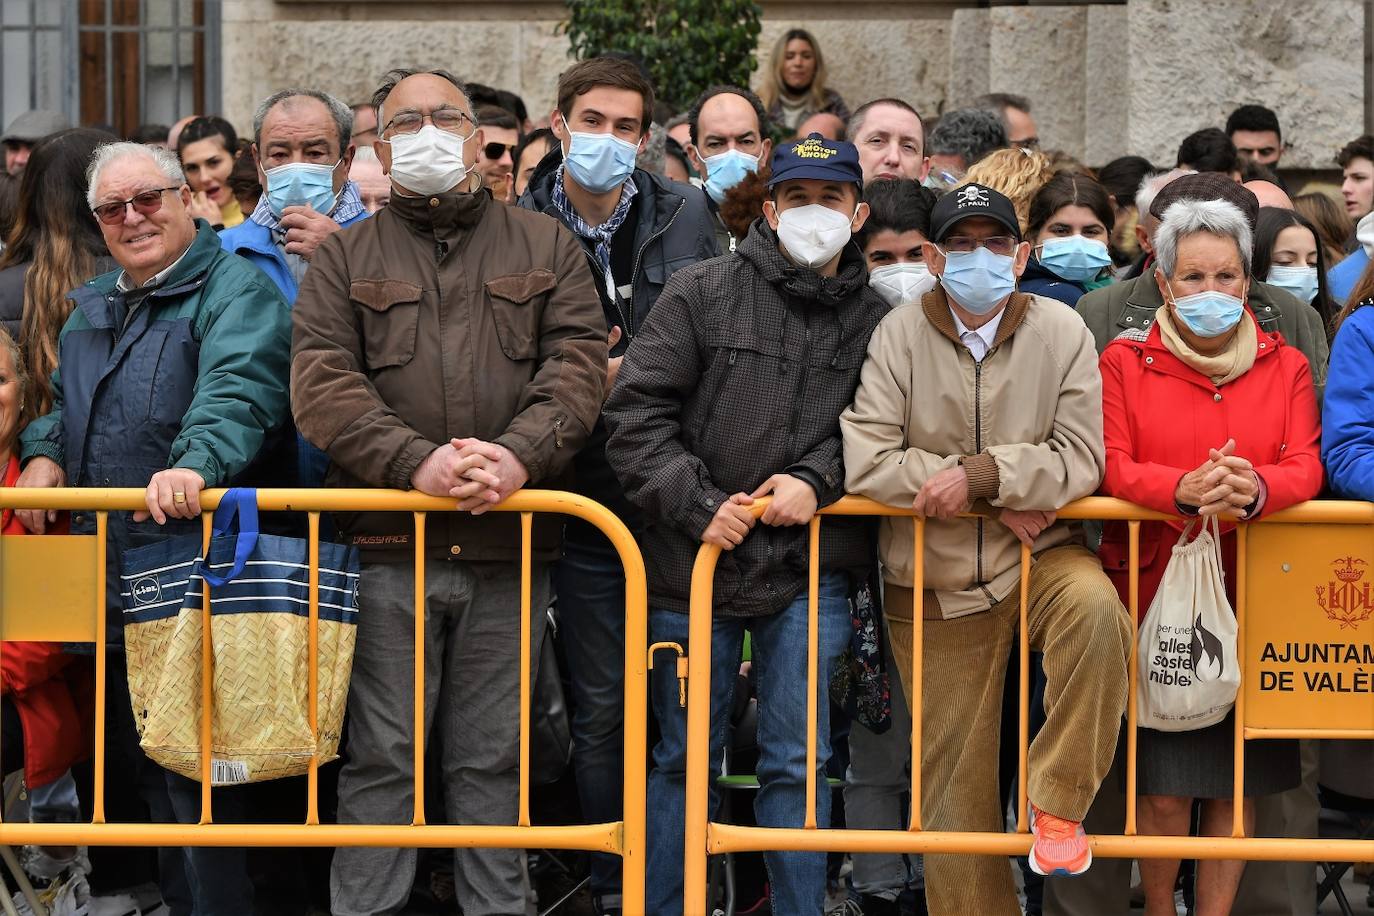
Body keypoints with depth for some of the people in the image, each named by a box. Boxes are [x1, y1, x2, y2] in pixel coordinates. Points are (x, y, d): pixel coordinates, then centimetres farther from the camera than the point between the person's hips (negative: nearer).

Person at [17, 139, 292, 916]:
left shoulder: (235, 289, -8)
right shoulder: (92, 308, 19)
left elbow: (237, 390, -26)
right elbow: (66, 404, 30)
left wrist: (196, 463, -44)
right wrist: (46, 453, 8)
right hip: (106, 576, 8)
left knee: (191, 770, -6)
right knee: (134, 754, 16)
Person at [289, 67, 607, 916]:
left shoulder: (547, 247, 13)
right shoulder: (345, 258, 11)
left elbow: (579, 361, 1)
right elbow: (322, 383, -2)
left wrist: (521, 452, -17)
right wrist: (415, 461, -18)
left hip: (509, 541, 1)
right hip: (387, 541, -1)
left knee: (493, 755, 8)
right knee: (382, 754, 2)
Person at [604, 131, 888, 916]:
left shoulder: (875, 321, 6)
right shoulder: (703, 293, 1)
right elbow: (638, 412, -3)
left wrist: (817, 478, -11)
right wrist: (698, 504, -11)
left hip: (812, 573, 1)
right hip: (697, 559, 0)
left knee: (798, 761, 4)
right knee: (686, 757, 10)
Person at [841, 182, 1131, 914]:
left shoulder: (1060, 331, -4)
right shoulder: (900, 333, -5)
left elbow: (1080, 462, -10)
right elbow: (864, 460, -15)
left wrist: (981, 475, -22)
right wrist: (1000, 499, -15)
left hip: (1037, 556, -1)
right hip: (934, 584, 1)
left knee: (1094, 606, -34)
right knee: (954, 782, 6)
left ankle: (1058, 802, -16)